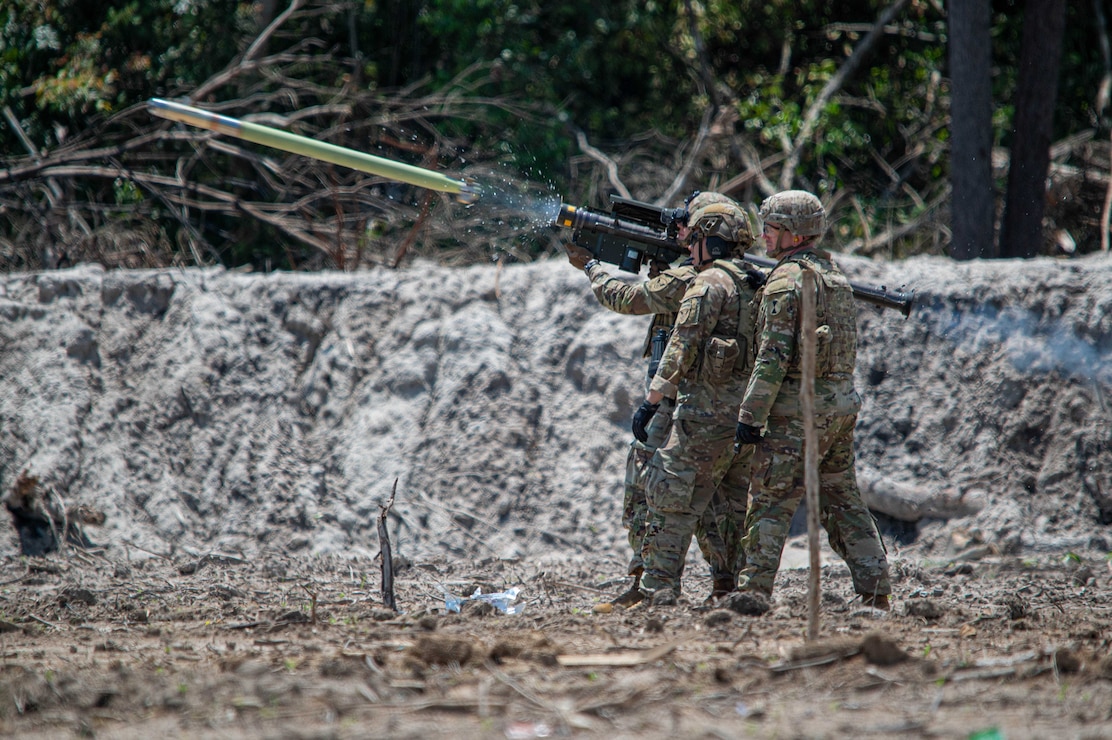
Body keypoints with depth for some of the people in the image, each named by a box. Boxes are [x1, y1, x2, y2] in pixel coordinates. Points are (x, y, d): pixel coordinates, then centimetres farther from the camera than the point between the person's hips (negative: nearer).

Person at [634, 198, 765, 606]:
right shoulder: (759, 286, 14)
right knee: (739, 506, 11)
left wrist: (652, 399, -11)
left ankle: (658, 592, -9)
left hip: (707, 413, -8)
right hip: (750, 414, 8)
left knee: (673, 501, -5)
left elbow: (683, 347, -14)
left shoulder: (709, 284, -10)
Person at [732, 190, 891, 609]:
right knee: (843, 503, 12)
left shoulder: (787, 280, -13)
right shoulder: (835, 275, 15)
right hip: (841, 402, 8)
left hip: (798, 407, -8)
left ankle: (752, 593, -5)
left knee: (770, 504, -4)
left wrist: (750, 415, -17)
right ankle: (875, 593, 10)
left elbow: (774, 356, -18)